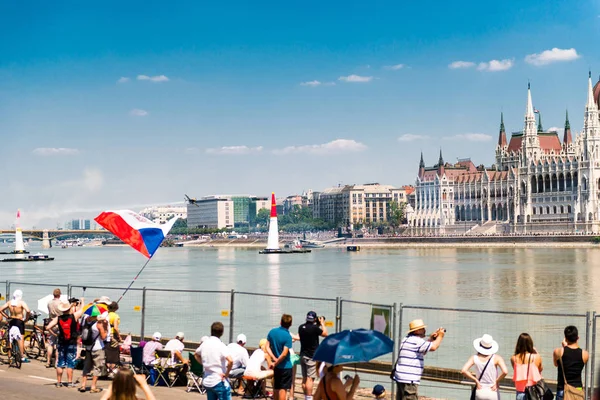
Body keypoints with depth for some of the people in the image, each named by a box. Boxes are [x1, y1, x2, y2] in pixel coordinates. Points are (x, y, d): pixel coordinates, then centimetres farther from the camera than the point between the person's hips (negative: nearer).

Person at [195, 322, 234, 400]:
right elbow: (230, 360, -31)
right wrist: (226, 373, -17)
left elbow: (196, 355, 24)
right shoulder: (220, 345, -16)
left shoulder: (205, 343, 4)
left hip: (207, 381, 7)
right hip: (219, 382, -7)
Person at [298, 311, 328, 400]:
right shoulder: (314, 328, -19)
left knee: (304, 378, 14)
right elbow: (325, 334, -7)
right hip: (312, 356, -8)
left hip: (303, 355, 8)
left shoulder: (301, 327, 3)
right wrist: (322, 324, 7)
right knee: (310, 379, -8)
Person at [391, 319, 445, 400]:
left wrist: (431, 339, 17)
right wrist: (440, 336, -1)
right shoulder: (416, 340, -14)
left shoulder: (407, 339, 17)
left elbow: (422, 351, 26)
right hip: (409, 379, -11)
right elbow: (433, 347, -18)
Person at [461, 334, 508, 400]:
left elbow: (464, 371, -15)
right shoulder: (496, 358, -10)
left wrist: (476, 380, -5)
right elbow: (505, 372, -24)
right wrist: (497, 382, -8)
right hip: (493, 392, -2)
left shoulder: (474, 358, -4)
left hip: (480, 392, 2)